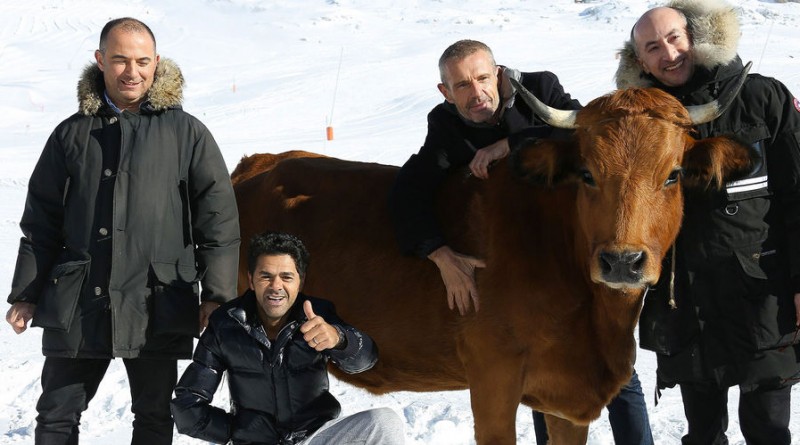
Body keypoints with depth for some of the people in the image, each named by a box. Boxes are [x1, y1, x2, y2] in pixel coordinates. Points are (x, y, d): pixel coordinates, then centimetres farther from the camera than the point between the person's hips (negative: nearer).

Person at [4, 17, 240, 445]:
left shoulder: (187, 133, 2)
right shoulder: (73, 133, 8)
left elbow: (218, 218, 2)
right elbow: (41, 221, 11)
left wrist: (216, 295, -5)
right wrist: (26, 293, 6)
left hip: (156, 308, -2)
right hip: (76, 306, 2)